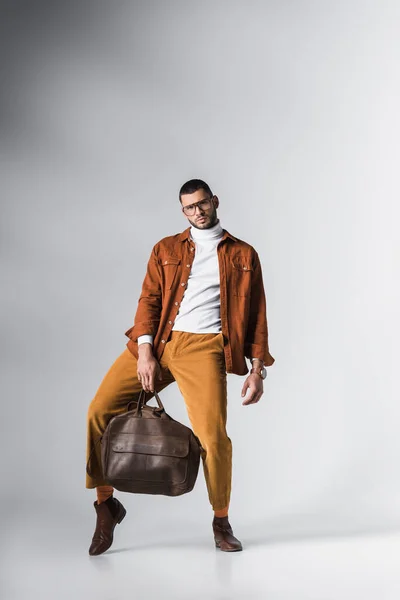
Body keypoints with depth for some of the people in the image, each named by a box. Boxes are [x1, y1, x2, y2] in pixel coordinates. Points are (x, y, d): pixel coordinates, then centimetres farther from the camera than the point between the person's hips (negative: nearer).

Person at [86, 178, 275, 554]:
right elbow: (149, 299, 8)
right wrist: (144, 351, -7)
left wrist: (257, 369, 3)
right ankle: (106, 504, 9)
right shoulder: (165, 249, 18)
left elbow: (255, 315, 12)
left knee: (213, 436, -19)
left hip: (203, 347, -2)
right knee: (99, 411, -11)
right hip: (156, 341, 3)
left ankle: (221, 522, 8)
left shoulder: (243, 255, 15)